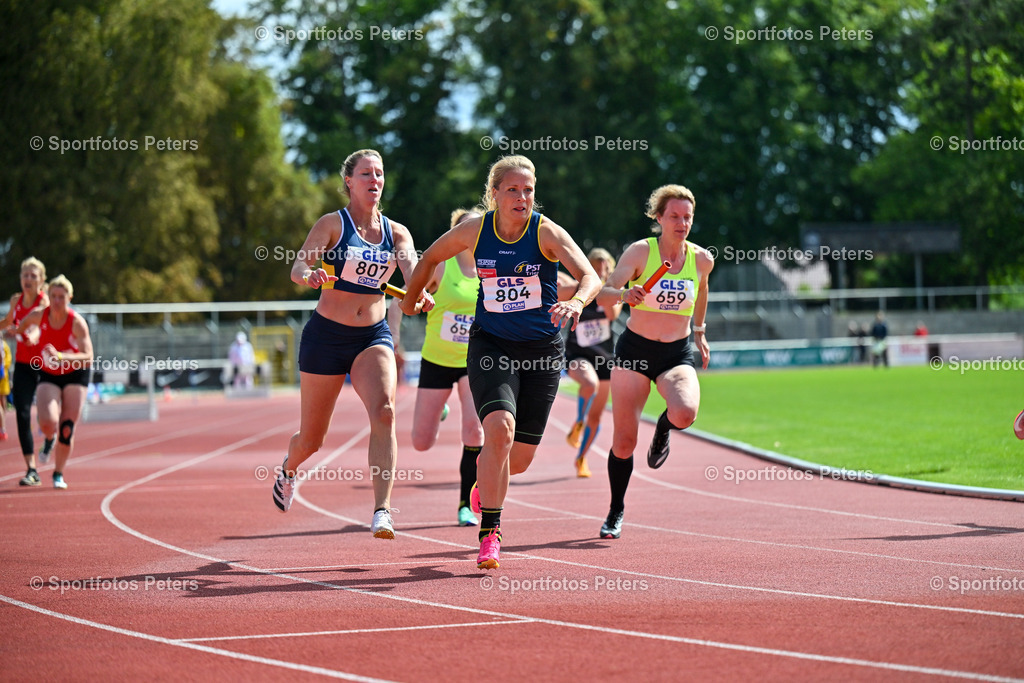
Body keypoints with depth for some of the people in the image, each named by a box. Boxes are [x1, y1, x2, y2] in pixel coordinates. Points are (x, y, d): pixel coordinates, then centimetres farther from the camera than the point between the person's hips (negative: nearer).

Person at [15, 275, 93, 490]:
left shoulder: (77, 322, -23)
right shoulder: (38, 315, -15)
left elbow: (88, 358, -32)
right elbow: (24, 322, 12)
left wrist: (60, 356, -44)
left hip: (75, 376, -1)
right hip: (48, 376, 1)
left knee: (67, 429, -3)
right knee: (48, 422, -23)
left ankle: (59, 473, 18)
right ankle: (49, 439, 16)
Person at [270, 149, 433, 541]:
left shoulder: (396, 233, 4)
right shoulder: (332, 224, -5)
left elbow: (413, 271, -13)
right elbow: (298, 267, -17)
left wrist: (420, 295, -36)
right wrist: (310, 275, -42)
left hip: (374, 336, 2)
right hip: (327, 335, -2)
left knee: (384, 412, -26)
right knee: (311, 439, 8)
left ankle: (382, 511, -29)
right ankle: (289, 469, 46)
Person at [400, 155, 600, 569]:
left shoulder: (547, 232, -12)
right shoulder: (475, 229, -5)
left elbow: (590, 276, -25)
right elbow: (431, 258, 14)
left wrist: (577, 301, -46)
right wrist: (410, 299, 23)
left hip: (542, 349, 0)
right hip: (491, 344, 0)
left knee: (518, 460, 4)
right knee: (499, 429, -25)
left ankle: (486, 484, 43)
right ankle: (489, 534, -16)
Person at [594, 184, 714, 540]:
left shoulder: (702, 259, -1)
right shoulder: (640, 251, -10)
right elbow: (603, 294, -20)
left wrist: (699, 331, 25)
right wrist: (625, 294, -40)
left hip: (678, 353, 1)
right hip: (635, 349, -1)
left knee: (685, 413, -30)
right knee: (624, 442, -1)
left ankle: (663, 430, 9)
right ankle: (616, 513, 22)